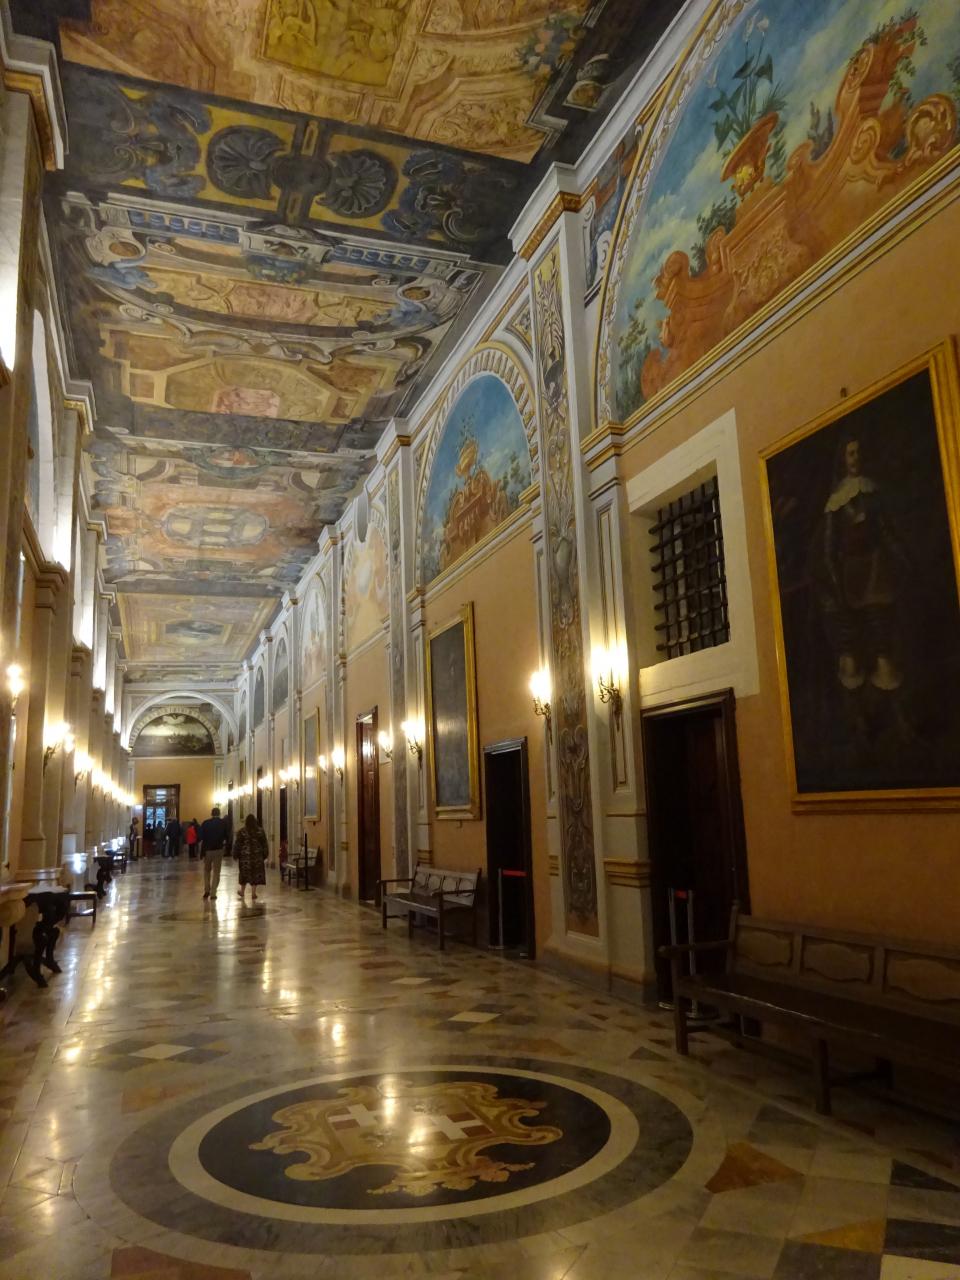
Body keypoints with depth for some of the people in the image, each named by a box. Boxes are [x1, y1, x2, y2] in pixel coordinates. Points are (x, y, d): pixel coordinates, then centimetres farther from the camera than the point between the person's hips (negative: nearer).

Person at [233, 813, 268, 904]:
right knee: (255, 874, 5)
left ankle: (242, 891, 27)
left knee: (245, 873, 13)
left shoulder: (241, 831, -6)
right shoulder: (260, 831, -1)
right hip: (257, 856, 1)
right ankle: (254, 893, 3)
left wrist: (236, 856, 6)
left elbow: (237, 845, -3)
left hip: (245, 856, -1)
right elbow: (264, 844, 2)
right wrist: (264, 855, 10)